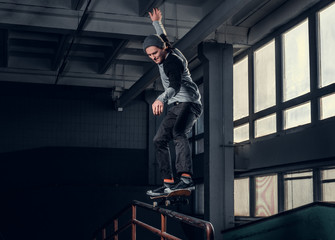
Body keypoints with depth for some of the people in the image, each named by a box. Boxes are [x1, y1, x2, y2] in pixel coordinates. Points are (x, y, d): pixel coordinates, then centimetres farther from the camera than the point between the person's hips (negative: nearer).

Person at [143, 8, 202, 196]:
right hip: (176, 107, 10)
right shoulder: (168, 53, 11)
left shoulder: (173, 62, -17)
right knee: (160, 141, 3)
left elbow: (175, 85, -36)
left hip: (189, 102, -10)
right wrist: (157, 22, 50)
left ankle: (186, 178, -50)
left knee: (178, 133, -35)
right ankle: (168, 183, 1)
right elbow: (164, 38, 37)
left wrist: (161, 99, -54)